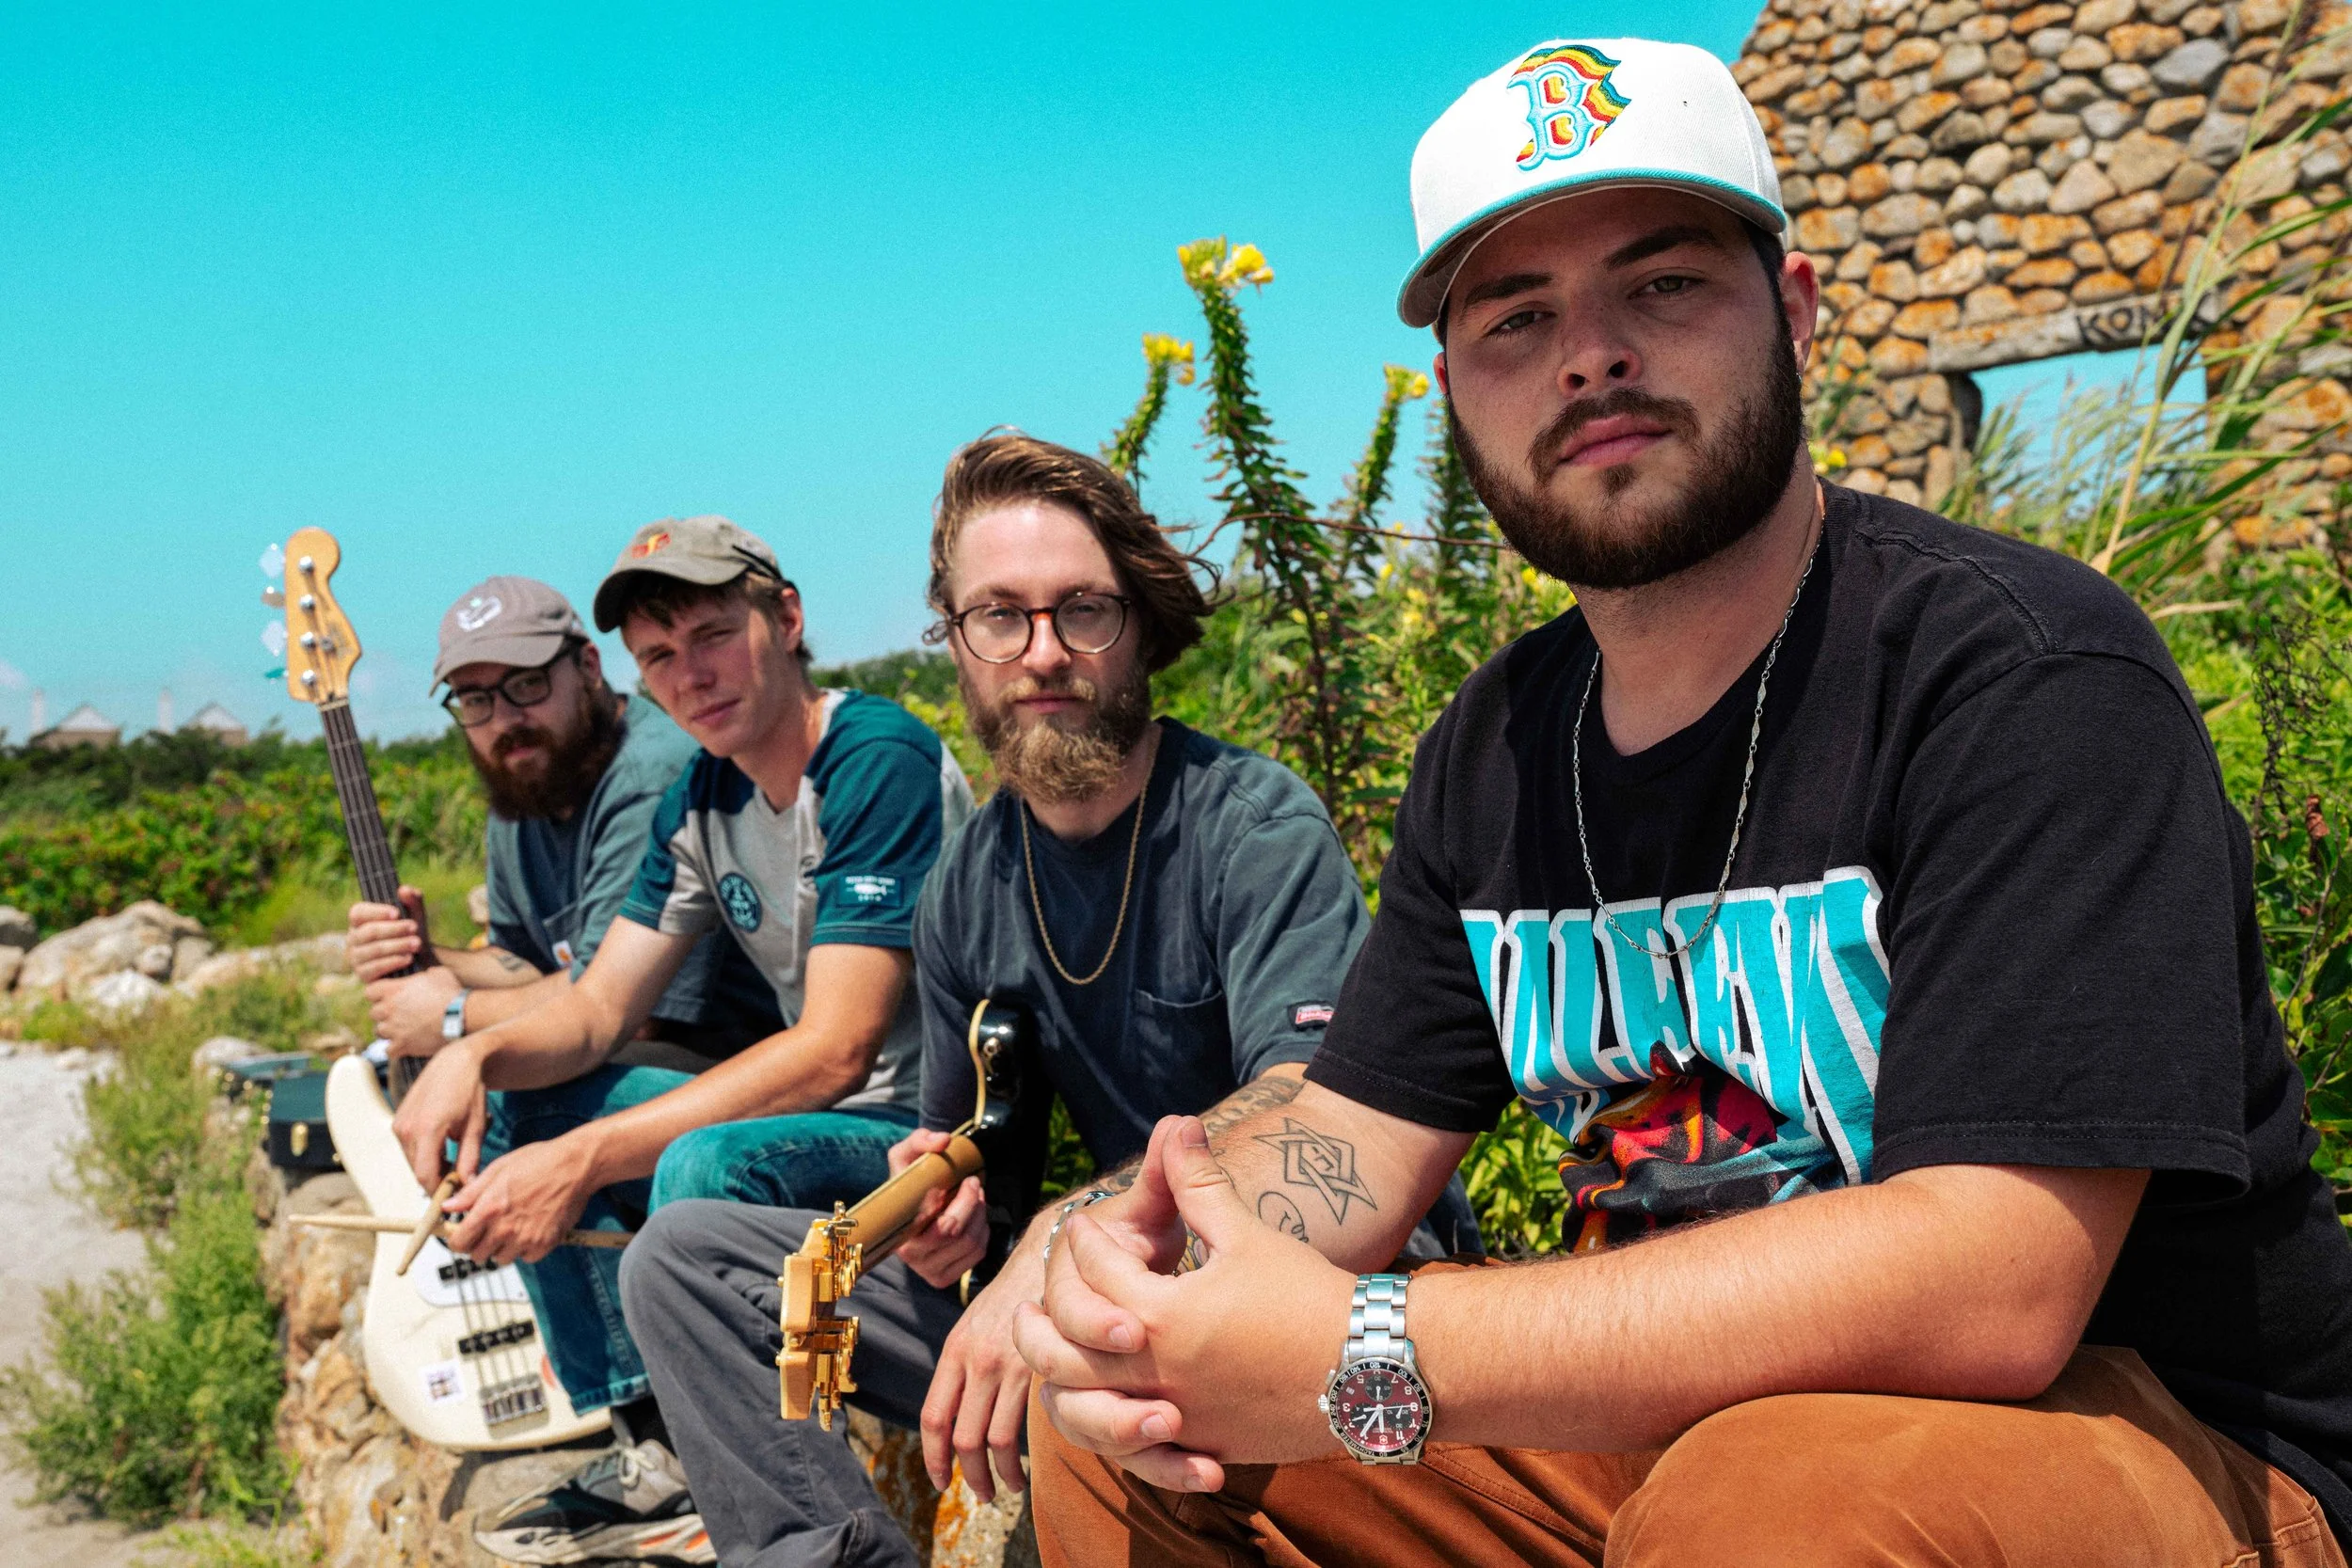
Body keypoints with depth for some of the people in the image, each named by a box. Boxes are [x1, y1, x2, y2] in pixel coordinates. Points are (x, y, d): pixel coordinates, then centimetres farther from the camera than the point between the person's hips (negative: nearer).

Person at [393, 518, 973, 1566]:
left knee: (703, 1168, -35)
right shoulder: (701, 801, 6)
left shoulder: (882, 761, -20)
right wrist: (476, 1055, -15)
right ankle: (651, 1452, 7)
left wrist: (583, 1161, -28)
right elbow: (599, 1007, 8)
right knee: (516, 1110, 5)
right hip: (813, 1113, 9)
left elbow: (833, 1053, -26)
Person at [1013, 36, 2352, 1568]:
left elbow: (1993, 1279, -28)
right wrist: (1139, 1276, -19)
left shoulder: (2029, 667, -18)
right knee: (1111, 1416, -3)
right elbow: (1358, 1138, 5)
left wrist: (1359, 1358, -29)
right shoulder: (1498, 747, 5)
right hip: (1664, 1417, 6)